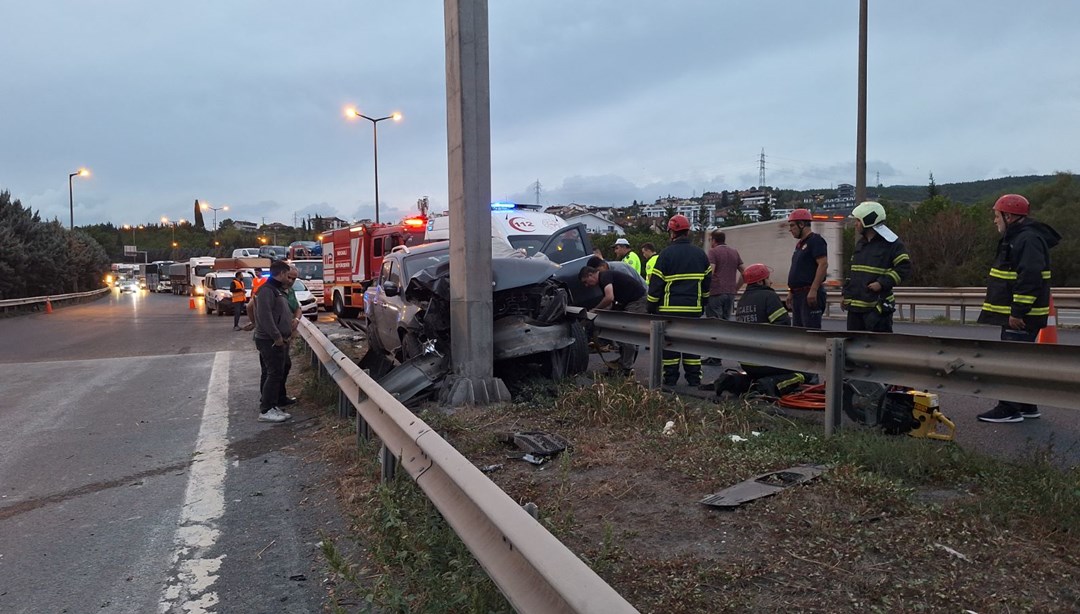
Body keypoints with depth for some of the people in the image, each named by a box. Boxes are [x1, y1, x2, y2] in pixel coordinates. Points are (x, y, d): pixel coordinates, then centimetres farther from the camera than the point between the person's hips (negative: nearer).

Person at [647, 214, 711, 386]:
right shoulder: (700, 254, 8)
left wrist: (651, 307, 1)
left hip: (670, 308, -4)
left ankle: (670, 378, 6)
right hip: (693, 309, 4)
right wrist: (702, 302, 26)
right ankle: (694, 379, 14)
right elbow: (707, 281, 16)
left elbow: (656, 284, -7)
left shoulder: (667, 253, -8)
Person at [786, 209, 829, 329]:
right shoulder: (800, 244, 21)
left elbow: (823, 264, -18)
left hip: (810, 294, -10)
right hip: (798, 294, 10)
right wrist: (791, 292, 20)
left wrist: (813, 290, -24)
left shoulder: (816, 240, -8)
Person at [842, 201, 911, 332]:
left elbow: (905, 268, -15)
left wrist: (882, 283, -21)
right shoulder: (860, 243, 16)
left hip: (877, 306, -8)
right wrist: (846, 295, 17)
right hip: (855, 306, 8)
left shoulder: (891, 244, -8)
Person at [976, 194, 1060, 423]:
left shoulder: (1029, 240, -18)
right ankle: (1027, 406, 25)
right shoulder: (1015, 238, 17)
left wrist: (1018, 312, -27)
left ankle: (1009, 409, -4)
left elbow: (1030, 278, -26)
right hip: (1013, 314, 11)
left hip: (1021, 317, -11)